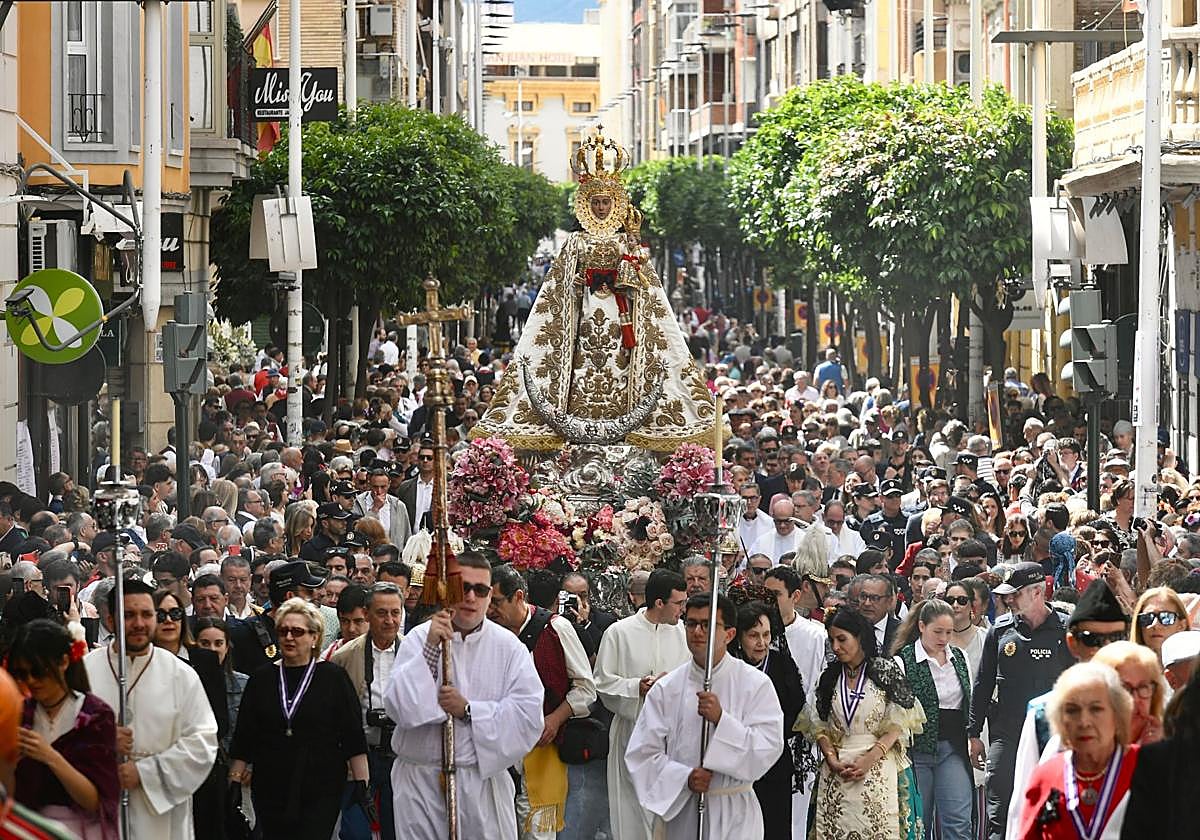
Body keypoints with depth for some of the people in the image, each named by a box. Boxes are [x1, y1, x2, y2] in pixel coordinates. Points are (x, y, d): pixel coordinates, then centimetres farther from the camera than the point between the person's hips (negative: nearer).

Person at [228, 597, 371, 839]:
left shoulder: (333, 678, 1)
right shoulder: (262, 679, 8)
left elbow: (353, 737, 0)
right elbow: (243, 738, 10)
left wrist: (362, 786, -5)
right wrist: (235, 783, 5)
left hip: (321, 793, -3)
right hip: (271, 792, 3)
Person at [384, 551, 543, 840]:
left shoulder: (508, 646, 2)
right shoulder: (419, 638, -1)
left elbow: (529, 713, -8)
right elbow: (399, 708, -13)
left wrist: (468, 710, -15)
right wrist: (430, 648, -18)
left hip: (484, 777, 0)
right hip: (421, 780, 0)